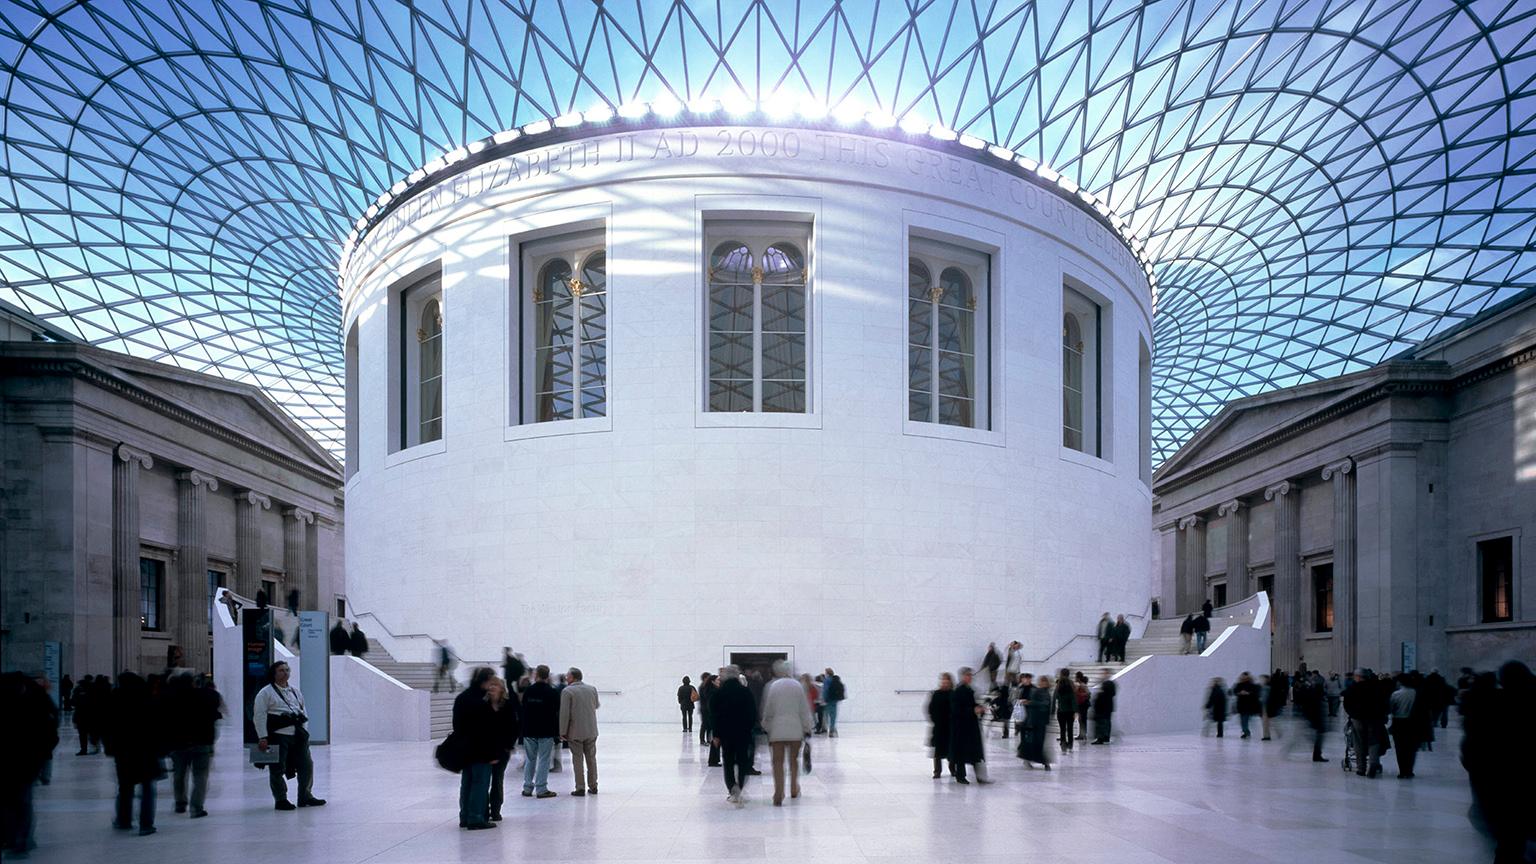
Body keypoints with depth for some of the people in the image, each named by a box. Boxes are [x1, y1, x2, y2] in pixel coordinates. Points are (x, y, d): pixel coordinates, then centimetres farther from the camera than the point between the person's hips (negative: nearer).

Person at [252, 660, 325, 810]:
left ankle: (305, 796, 19)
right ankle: (281, 800, 9)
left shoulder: (296, 693, 20)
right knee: (278, 769, -3)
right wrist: (263, 737, -14)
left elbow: (304, 714, 24)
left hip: (298, 736, 6)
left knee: (307, 765, 6)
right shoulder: (266, 693, 0)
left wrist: (304, 733, 14)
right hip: (278, 736, -6)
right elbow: (259, 716, -6)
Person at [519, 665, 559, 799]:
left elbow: (523, 710, 8)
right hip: (546, 732, -3)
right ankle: (541, 789, -2)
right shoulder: (552, 692, -7)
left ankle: (527, 788, 14)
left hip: (529, 731, 3)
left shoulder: (527, 691, 1)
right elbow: (557, 713, -4)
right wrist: (557, 731, 4)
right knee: (543, 760, -1)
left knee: (530, 759, 13)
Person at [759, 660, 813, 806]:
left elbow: (767, 710, 1)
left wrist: (765, 727, 15)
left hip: (777, 730, -2)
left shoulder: (771, 686, -4)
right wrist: (807, 728, 9)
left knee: (778, 761, 1)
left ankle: (779, 795, -7)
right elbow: (804, 710, 2)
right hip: (795, 729, 2)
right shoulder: (797, 685, 0)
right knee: (794, 759, 18)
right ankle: (794, 790, 29)